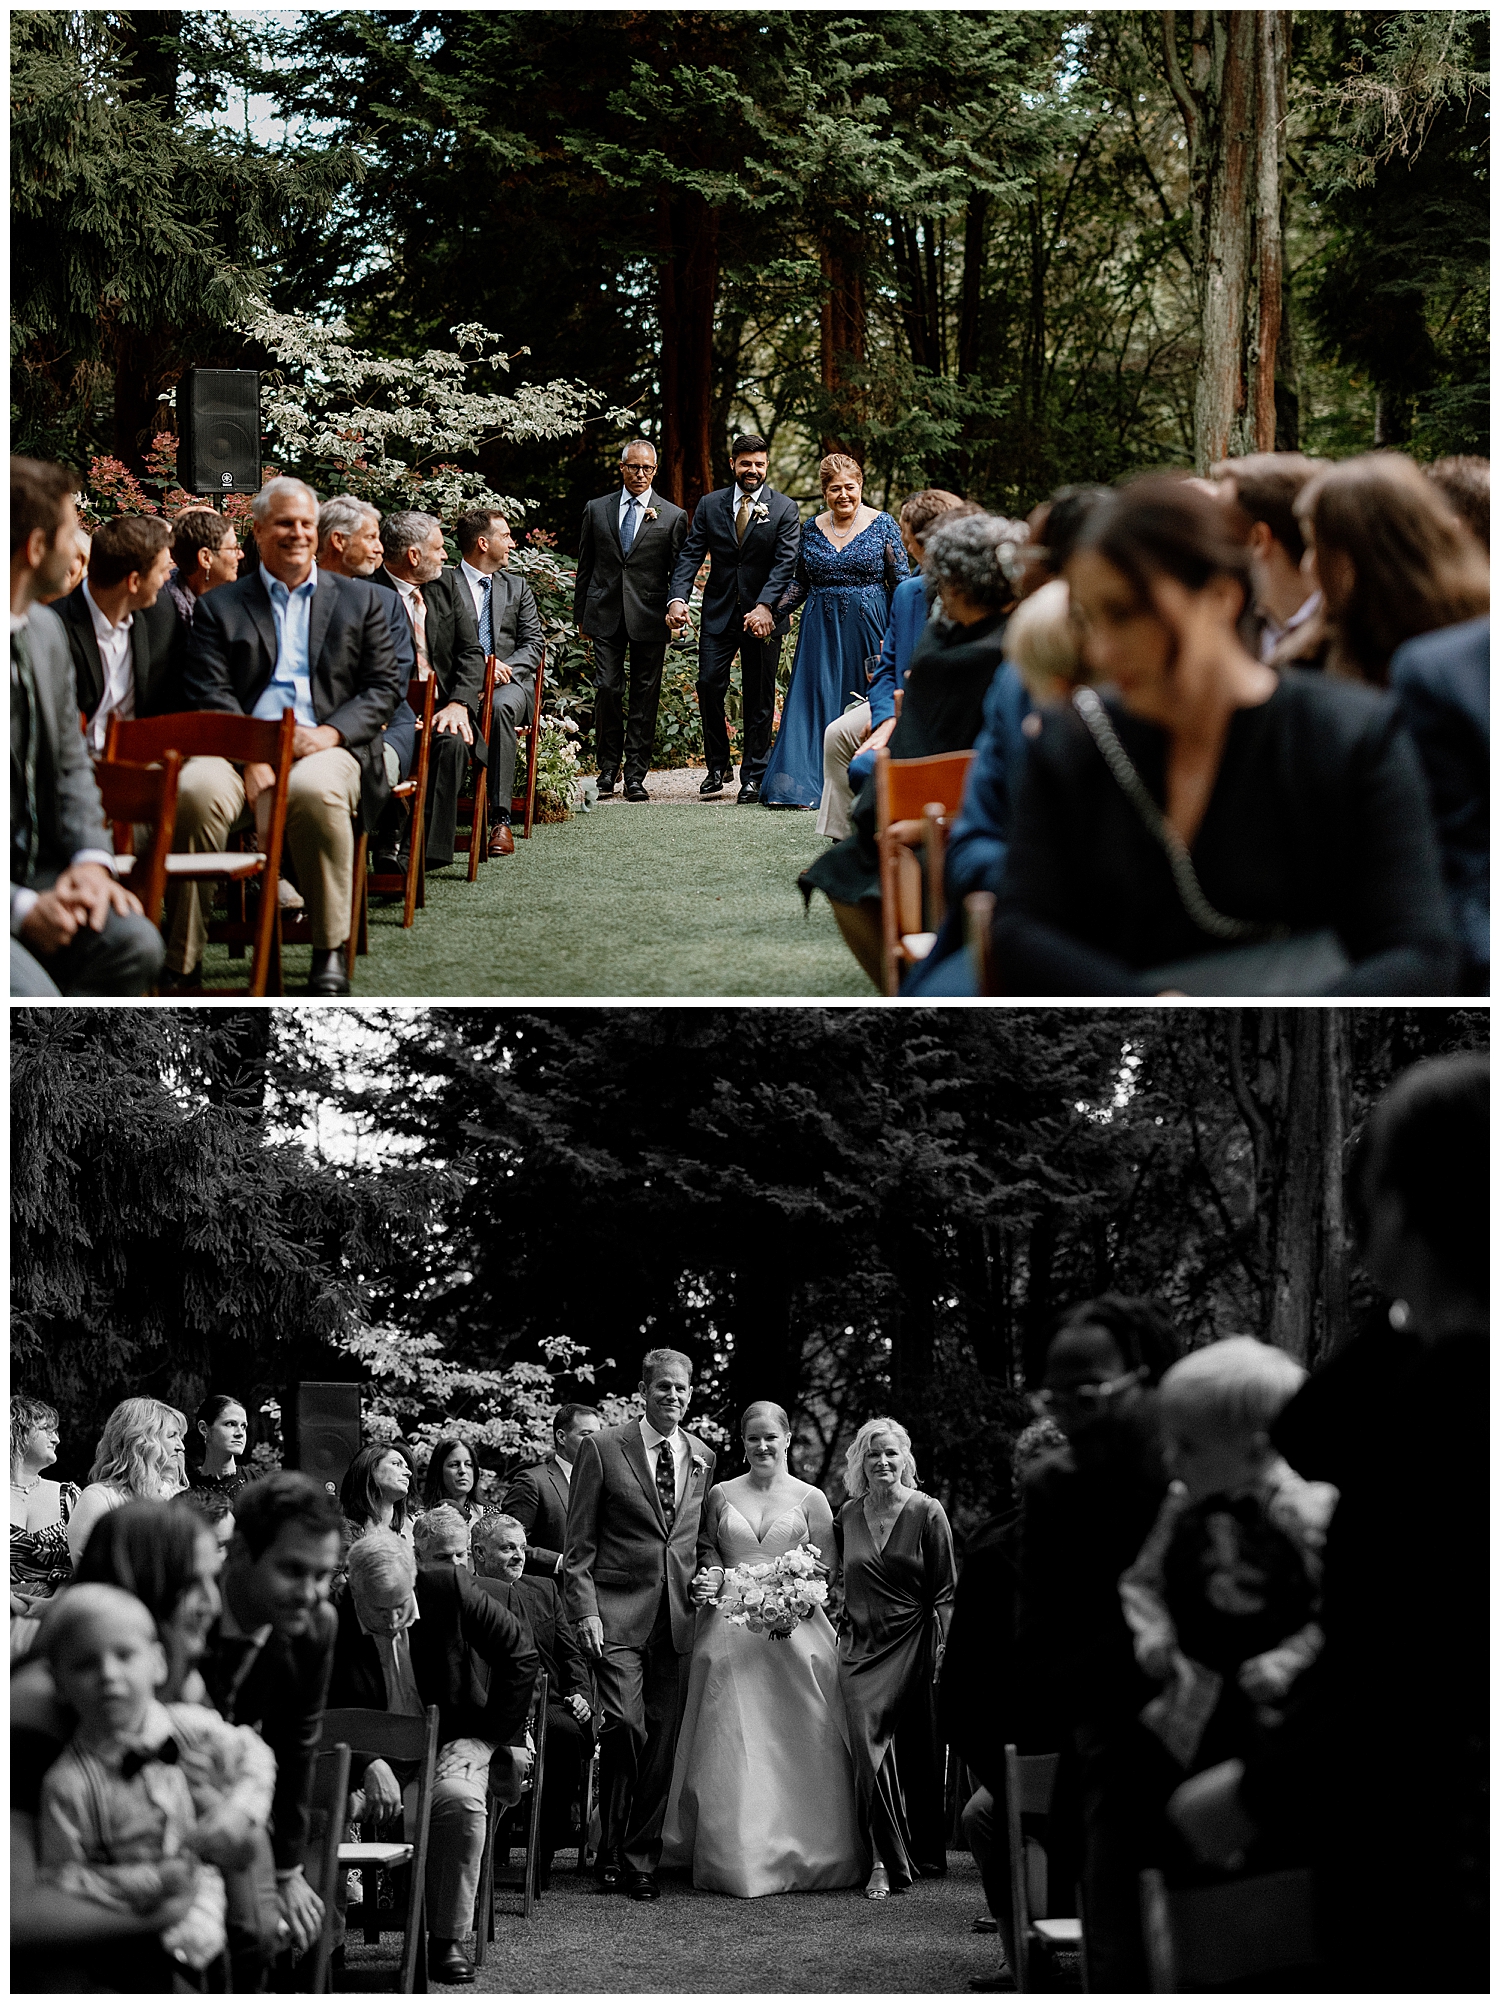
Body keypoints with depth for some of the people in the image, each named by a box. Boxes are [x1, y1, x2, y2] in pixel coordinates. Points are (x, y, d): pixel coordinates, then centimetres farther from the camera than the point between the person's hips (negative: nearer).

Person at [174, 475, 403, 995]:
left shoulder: (357, 602, 21)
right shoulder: (219, 607, 17)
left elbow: (383, 688, 13)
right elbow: (210, 694, 5)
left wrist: (332, 732, -7)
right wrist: (251, 757, -14)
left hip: (326, 749, 0)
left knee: (316, 791, -38)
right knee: (196, 791, -35)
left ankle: (330, 954, -25)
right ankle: (181, 961, -27)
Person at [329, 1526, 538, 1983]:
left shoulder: (449, 1589, -10)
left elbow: (519, 1655, -1)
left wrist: (484, 1739, -5)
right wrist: (368, 1765, -25)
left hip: (448, 1749, 0)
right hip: (372, 1761, 0)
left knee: (458, 1799, -35)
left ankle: (448, 1939, -20)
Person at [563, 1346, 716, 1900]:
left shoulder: (703, 1457, 14)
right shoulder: (602, 1449, 1)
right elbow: (579, 1542, 0)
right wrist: (585, 1609, -8)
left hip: (678, 1619, 4)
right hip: (618, 1615, -4)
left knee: (662, 1742, 2)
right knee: (625, 1727, -15)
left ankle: (641, 1859, 10)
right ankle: (612, 1853, -2)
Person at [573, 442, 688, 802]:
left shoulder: (672, 516, 5)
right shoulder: (596, 510, 10)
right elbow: (585, 567, 13)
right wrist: (580, 616, 10)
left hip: (649, 619, -1)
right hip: (605, 615, 1)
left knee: (645, 697, 1)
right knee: (607, 690, -5)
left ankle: (635, 775, 6)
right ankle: (608, 769, 7)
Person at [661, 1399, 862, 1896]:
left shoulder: (811, 1499, 7)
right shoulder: (720, 1495, 11)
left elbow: (828, 1571, 6)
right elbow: (705, 1551, 15)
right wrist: (709, 1579, -6)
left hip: (795, 1629, -1)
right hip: (731, 1629, 1)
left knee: (796, 1744, -3)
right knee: (732, 1746, -3)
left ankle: (801, 1856, 4)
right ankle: (739, 1860, -1)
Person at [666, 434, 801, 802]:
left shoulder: (784, 508, -3)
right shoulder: (710, 505, 5)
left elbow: (786, 563, -11)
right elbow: (690, 554, 0)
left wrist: (764, 606, -25)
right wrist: (678, 598, -16)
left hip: (762, 616, -2)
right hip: (719, 613, 2)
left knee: (759, 698, 3)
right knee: (709, 685, -5)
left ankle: (753, 776, 10)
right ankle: (718, 765, 12)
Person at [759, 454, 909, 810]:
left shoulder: (882, 525, -2)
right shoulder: (812, 529, 7)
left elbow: (902, 584, -2)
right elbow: (800, 583, 16)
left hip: (868, 628, -3)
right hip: (821, 630, 3)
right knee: (812, 702, -2)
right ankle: (800, 783, -3)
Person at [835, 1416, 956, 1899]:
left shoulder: (927, 1512, -2)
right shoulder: (848, 1515, 8)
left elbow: (945, 1592, -2)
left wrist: (942, 1652, -10)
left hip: (913, 1645, -2)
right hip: (861, 1648, 2)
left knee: (917, 1756, 5)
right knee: (869, 1746, -13)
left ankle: (925, 1854, 21)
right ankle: (885, 1863, -10)